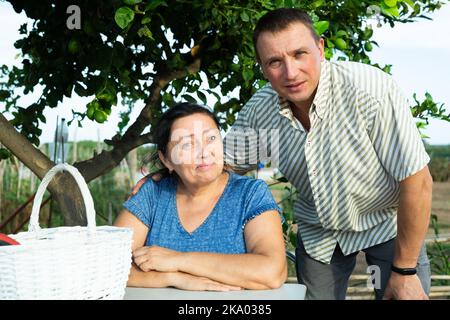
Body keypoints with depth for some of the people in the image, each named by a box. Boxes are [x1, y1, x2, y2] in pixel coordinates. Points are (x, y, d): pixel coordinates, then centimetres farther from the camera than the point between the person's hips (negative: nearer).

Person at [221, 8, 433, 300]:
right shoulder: (260, 109, -16)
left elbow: (417, 182, -26)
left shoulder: (371, 90, -32)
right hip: (318, 230, 4)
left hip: (386, 222, -3)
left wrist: (405, 271, -20)